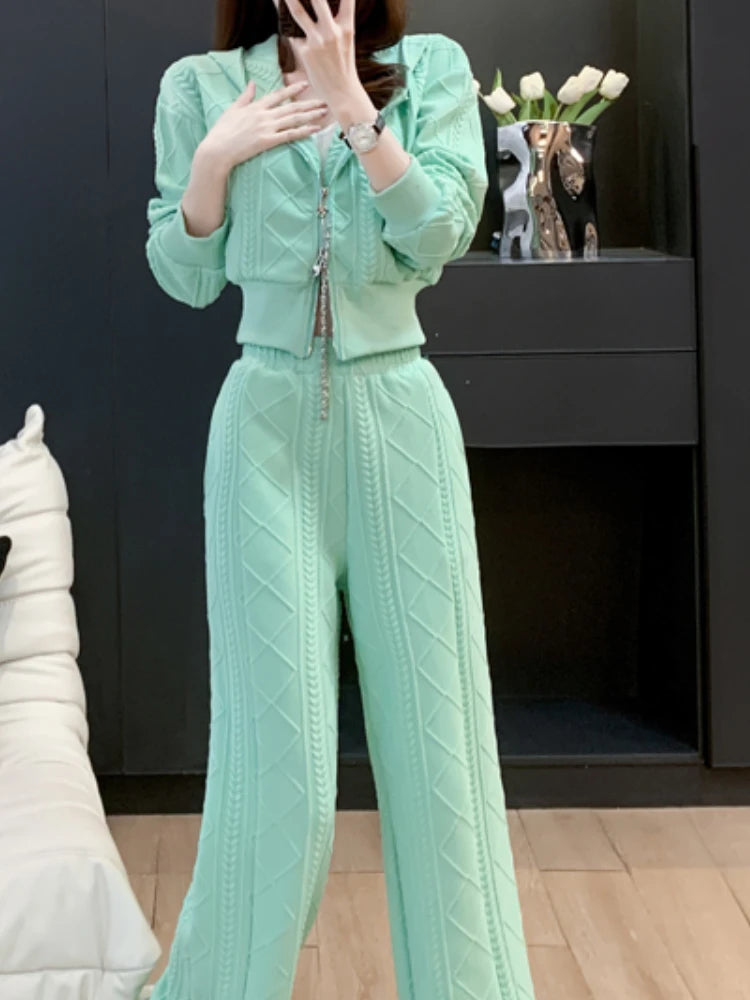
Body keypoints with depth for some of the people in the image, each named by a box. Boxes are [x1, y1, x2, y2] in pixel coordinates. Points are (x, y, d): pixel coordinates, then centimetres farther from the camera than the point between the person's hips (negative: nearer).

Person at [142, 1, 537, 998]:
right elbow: (186, 277, 8)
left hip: (400, 421, 1)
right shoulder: (201, 87, 5)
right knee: (277, 752, -2)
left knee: (433, 725, 3)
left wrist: (352, 105, -16)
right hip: (269, 424, 0)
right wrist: (214, 158, -7)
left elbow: (439, 235, -8)